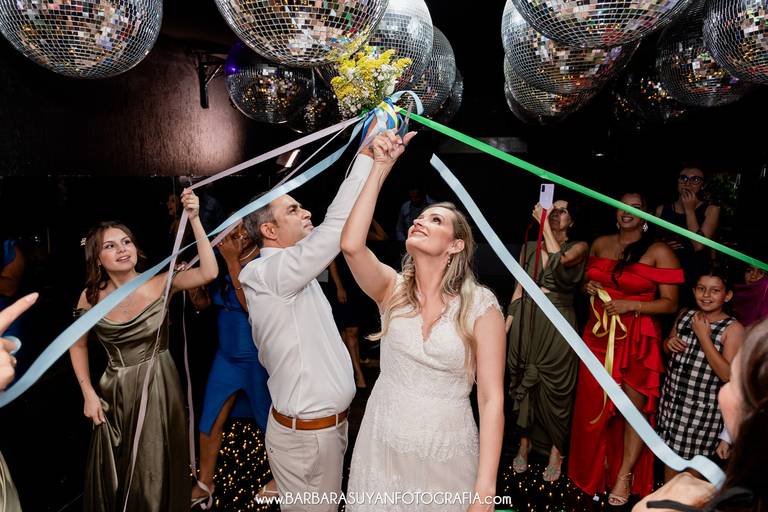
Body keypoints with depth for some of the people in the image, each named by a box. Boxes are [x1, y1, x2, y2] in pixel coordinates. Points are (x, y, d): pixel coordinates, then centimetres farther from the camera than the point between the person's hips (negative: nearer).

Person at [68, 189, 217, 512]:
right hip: (115, 394, 2)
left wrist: (193, 219, -32)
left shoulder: (160, 283, -12)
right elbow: (78, 345, 10)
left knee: (156, 477, 11)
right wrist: (88, 393, 3)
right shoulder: (91, 297, -5)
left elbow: (208, 272, -28)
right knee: (113, 479, 19)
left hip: (159, 388, -2)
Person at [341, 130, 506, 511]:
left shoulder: (481, 306, -12)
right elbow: (351, 246, -24)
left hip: (446, 456, -2)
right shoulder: (393, 289, -5)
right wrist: (381, 167, -22)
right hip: (382, 449, 3)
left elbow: (492, 399, -12)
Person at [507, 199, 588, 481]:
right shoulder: (530, 247, 9)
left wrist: (544, 224, -15)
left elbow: (559, 259, -21)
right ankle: (524, 442, 27)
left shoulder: (579, 247, 2)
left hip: (557, 323, -3)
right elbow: (519, 288, 9)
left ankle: (556, 450, 21)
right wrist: (506, 325, 4)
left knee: (555, 387, 3)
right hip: (526, 320, 3)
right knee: (523, 381, 10)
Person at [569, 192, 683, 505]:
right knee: (595, 403, 10)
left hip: (637, 341, -4)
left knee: (634, 407, 0)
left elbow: (670, 303, -7)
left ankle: (624, 476, 20)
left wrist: (630, 305, -18)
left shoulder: (660, 252, -5)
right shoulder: (600, 244, 8)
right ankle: (598, 465, 32)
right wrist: (589, 288, 2)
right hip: (599, 335, 4)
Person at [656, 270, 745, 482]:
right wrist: (669, 343, -6)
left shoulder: (733, 328, -14)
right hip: (671, 398, 5)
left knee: (693, 460, 9)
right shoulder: (685, 315, 2)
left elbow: (728, 375, -23)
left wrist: (703, 336, -23)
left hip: (703, 407, -5)